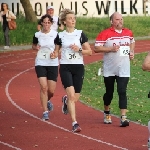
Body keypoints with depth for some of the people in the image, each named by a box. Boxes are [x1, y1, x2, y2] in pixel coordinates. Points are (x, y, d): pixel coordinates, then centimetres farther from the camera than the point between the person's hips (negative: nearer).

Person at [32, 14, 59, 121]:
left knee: (51, 90, 1)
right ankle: (45, 111, -6)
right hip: (40, 63, 0)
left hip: (53, 64, 0)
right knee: (43, 87, -13)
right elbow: (34, 45, 19)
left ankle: (48, 100, 38)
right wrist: (36, 47, -4)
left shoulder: (55, 34, -2)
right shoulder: (37, 35, 2)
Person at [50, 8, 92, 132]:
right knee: (71, 95, -18)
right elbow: (56, 51, 15)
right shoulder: (60, 36, 4)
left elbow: (89, 52, 3)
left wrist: (79, 49, -15)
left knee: (75, 98, 4)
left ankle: (66, 101, 42)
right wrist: (54, 55, -8)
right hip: (65, 67, -1)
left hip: (78, 67, 1)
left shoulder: (80, 34, 3)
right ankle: (74, 123, -16)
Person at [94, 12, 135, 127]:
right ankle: (107, 113, 36)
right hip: (109, 69, -2)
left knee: (122, 92, -10)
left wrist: (132, 51, 9)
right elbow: (96, 48, -13)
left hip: (123, 69, 2)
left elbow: (132, 42, 27)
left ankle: (123, 117, -14)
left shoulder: (128, 33, 7)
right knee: (109, 92, 12)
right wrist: (111, 49, -21)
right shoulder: (105, 34, -10)